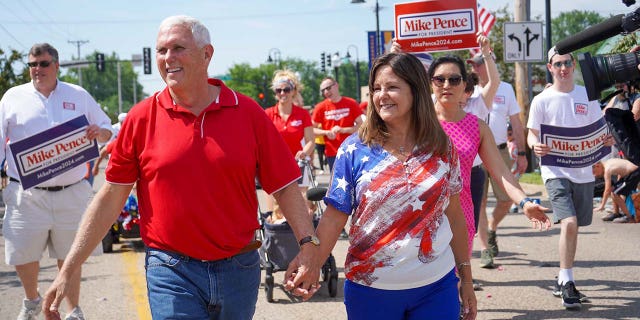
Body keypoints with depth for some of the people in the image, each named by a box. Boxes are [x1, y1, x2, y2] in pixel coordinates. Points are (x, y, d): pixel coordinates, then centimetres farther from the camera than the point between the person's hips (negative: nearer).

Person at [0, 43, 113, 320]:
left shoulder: (78, 96, 8)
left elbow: (107, 129, 14)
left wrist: (99, 132, -10)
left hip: (71, 193, 0)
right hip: (26, 195, 0)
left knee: (70, 255, 9)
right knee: (22, 256, 6)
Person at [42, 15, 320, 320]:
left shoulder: (247, 113, 0)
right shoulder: (141, 117, -1)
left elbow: (285, 187, 1)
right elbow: (110, 197, 1)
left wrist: (308, 244, -12)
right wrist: (66, 272, -2)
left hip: (239, 270, 2)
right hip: (172, 272, -1)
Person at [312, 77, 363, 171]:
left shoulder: (351, 103, -1)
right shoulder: (321, 107, 0)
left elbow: (360, 125, -2)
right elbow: (312, 129, 5)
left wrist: (343, 130, -15)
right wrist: (326, 132, -12)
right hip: (332, 153, 0)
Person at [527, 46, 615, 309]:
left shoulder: (587, 96, 7)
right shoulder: (542, 100, -1)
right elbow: (532, 135, -1)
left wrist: (608, 140, -11)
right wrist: (535, 146, -24)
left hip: (583, 171, 4)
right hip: (555, 171, -4)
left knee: (573, 226, 12)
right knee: (569, 223, -19)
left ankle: (563, 279, 29)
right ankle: (567, 283, -9)